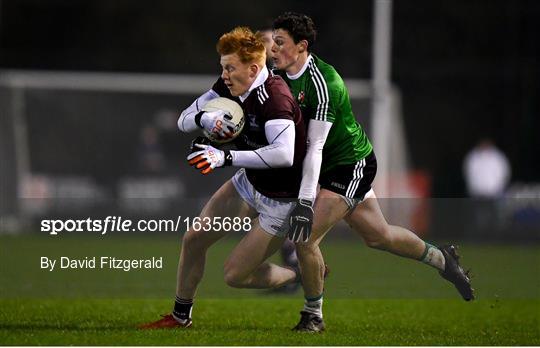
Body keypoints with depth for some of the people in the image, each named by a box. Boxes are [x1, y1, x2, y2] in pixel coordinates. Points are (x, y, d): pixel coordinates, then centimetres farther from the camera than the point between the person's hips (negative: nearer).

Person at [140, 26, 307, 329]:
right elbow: (184, 120, -3)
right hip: (250, 182, 8)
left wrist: (226, 157, -49)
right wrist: (205, 118, -27)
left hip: (281, 199, -8)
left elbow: (283, 154, -47)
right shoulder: (230, 87, -7)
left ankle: (304, 276, 22)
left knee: (235, 275, -3)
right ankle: (181, 316, 29)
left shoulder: (273, 97, -32)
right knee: (194, 239, 8)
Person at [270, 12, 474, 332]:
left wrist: (305, 203, -33)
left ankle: (313, 315, 3)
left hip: (351, 165, -9)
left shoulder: (322, 82, -27)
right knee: (379, 237, 20)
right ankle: (442, 259, 43)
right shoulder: (281, 77, -2)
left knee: (305, 237, -16)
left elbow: (314, 147, -31)